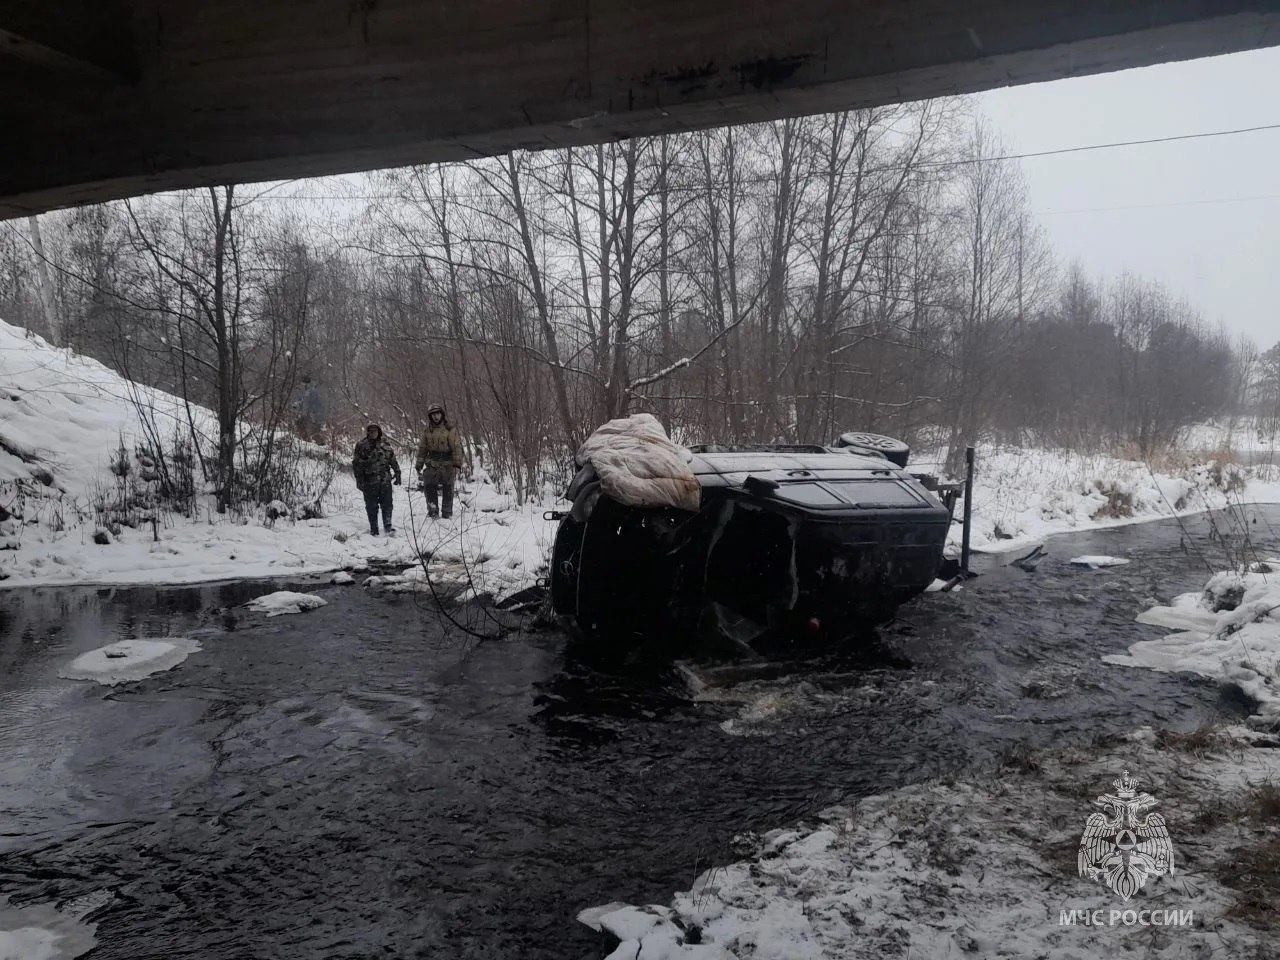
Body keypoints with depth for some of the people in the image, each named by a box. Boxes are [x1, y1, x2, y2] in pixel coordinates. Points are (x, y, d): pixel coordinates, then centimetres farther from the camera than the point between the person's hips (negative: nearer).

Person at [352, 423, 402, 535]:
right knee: (372, 506, 4)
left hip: (385, 480, 2)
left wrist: (397, 474, 11)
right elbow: (356, 464, 0)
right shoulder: (361, 446, 0)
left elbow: (393, 460, 15)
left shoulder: (385, 444, 9)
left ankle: (387, 525, 11)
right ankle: (373, 529, 14)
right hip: (369, 481, -2)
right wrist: (359, 480, -6)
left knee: (387, 504, 1)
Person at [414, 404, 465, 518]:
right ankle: (433, 510, 3)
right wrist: (418, 465, 11)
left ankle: (447, 513, 14)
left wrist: (457, 465, -15)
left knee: (448, 489, 4)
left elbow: (457, 447, -8)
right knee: (428, 486, -7)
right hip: (432, 465, 3)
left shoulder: (450, 430, -3)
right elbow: (422, 449, 15)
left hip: (447, 466, -3)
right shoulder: (428, 431, 9)